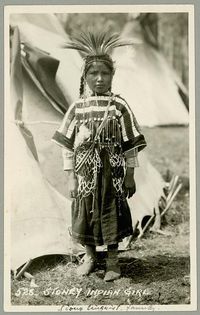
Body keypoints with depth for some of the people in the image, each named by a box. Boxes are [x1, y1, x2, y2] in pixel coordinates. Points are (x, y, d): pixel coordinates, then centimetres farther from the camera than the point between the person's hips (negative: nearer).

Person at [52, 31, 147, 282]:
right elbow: (67, 145, 0)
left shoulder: (119, 105, -6)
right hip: (85, 173, 2)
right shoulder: (77, 107, -2)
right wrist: (71, 177, -3)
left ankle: (112, 260, 25)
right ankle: (90, 256, 34)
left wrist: (130, 176, -3)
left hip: (112, 173, -2)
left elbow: (130, 145, -3)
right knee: (86, 213, 13)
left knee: (111, 214, 7)